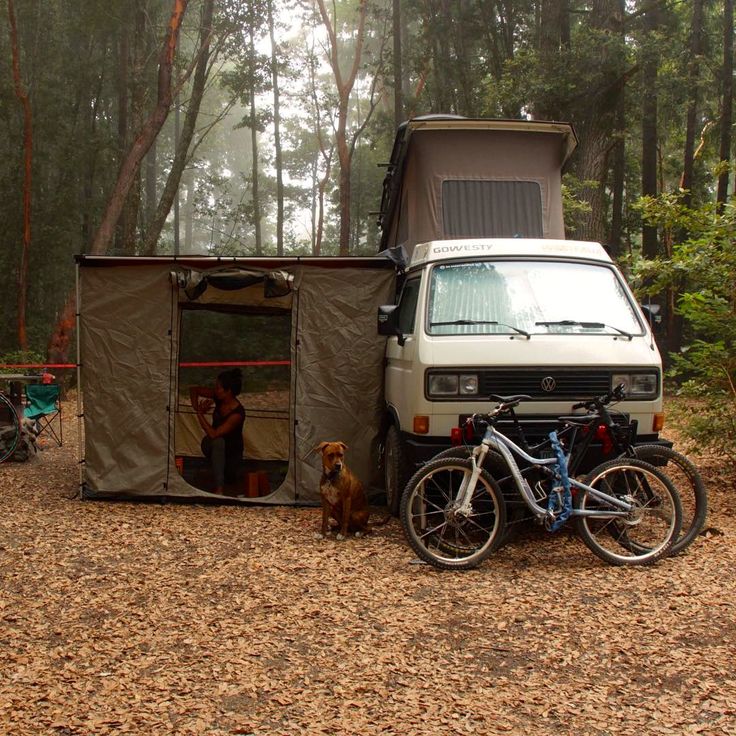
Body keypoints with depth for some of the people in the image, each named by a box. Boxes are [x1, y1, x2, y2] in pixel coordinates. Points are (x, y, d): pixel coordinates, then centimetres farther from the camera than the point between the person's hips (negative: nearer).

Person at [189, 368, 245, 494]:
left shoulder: (237, 413, -33)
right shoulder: (218, 397, -14)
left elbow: (213, 433, -37)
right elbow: (194, 390, -1)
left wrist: (200, 414, -28)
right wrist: (197, 408, -17)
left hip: (231, 449, -2)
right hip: (212, 446, 3)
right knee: (217, 441, -33)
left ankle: (229, 470, 25)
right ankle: (219, 487, -29)